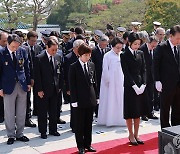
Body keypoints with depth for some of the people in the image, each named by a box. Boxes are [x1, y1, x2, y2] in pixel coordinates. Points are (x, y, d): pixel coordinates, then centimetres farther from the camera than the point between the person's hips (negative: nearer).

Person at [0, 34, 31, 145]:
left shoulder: (22, 51, 1)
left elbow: (26, 68, 8)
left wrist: (28, 82, 5)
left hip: (22, 85, 3)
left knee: (21, 113, 10)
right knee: (9, 113, 5)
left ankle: (20, 134, 23)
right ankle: (11, 135, 17)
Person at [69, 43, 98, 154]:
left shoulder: (92, 65, 8)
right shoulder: (74, 67, -7)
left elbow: (94, 82, 13)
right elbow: (72, 85, -8)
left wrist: (96, 96, 10)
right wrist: (74, 100, -12)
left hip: (91, 99, 5)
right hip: (80, 100, -5)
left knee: (89, 123, 12)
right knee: (80, 124, 5)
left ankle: (88, 144, 23)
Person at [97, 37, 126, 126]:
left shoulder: (121, 55, 7)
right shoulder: (107, 56, -8)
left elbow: (123, 69, 12)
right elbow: (105, 70, -7)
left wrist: (123, 80, 6)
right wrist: (107, 81, -8)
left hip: (119, 82, 5)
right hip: (110, 82, -5)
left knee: (119, 100, 9)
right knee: (109, 101, 0)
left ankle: (119, 119, 18)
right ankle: (109, 120, 7)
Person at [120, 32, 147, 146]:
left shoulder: (140, 53, 8)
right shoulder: (124, 55, -6)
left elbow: (144, 70, 5)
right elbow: (126, 73, -11)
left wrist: (143, 84, -6)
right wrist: (134, 86, -16)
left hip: (141, 86, 5)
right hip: (130, 87, -5)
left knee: (138, 112, 10)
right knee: (130, 112, 3)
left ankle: (136, 135, 21)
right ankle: (131, 135, 15)